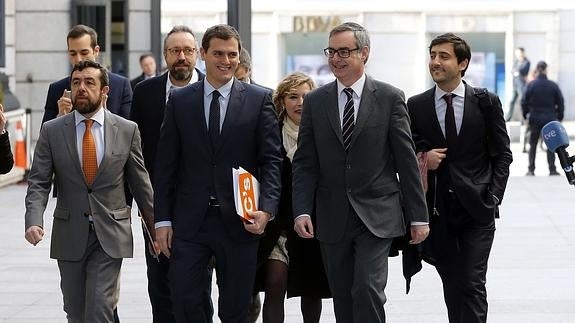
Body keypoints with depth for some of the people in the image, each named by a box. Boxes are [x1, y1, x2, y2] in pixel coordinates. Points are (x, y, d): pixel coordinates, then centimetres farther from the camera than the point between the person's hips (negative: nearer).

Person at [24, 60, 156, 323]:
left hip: (110, 236, -2)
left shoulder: (127, 130, 1)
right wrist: (34, 221, -20)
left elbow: (140, 183, 6)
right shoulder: (52, 131, 1)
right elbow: (38, 183, -3)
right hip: (69, 236, 2)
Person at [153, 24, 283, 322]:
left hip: (240, 220, -1)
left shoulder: (259, 100, 3)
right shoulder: (180, 101, 6)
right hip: (189, 220, 1)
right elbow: (165, 164, 6)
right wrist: (162, 219, 1)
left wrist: (266, 209, -14)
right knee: (183, 299, -6)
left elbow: (271, 160, 0)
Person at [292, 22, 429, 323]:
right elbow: (305, 163, 5)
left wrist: (418, 216, -1)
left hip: (376, 215, -3)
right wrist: (302, 211, -8)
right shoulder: (315, 101, 7)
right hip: (332, 218, 3)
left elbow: (406, 160, 0)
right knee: (342, 299, 7)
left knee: (368, 289, -15)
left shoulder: (390, 98, 0)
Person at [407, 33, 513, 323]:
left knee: (472, 285, -8)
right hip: (437, 210, 2)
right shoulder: (416, 106, 4)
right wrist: (422, 158, -10)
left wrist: (493, 197, -7)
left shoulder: (486, 102, 0)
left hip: (476, 209, -2)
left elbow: (502, 154, 3)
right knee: (452, 287, 10)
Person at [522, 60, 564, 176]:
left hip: (535, 119, 1)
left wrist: (525, 115, 11)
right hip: (550, 119, -1)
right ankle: (552, 170, 4)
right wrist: (560, 117, 11)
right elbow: (560, 103, -2)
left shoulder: (531, 85, -7)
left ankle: (531, 170, 9)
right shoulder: (553, 86, -7)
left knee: (533, 145, 11)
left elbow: (524, 102, -3)